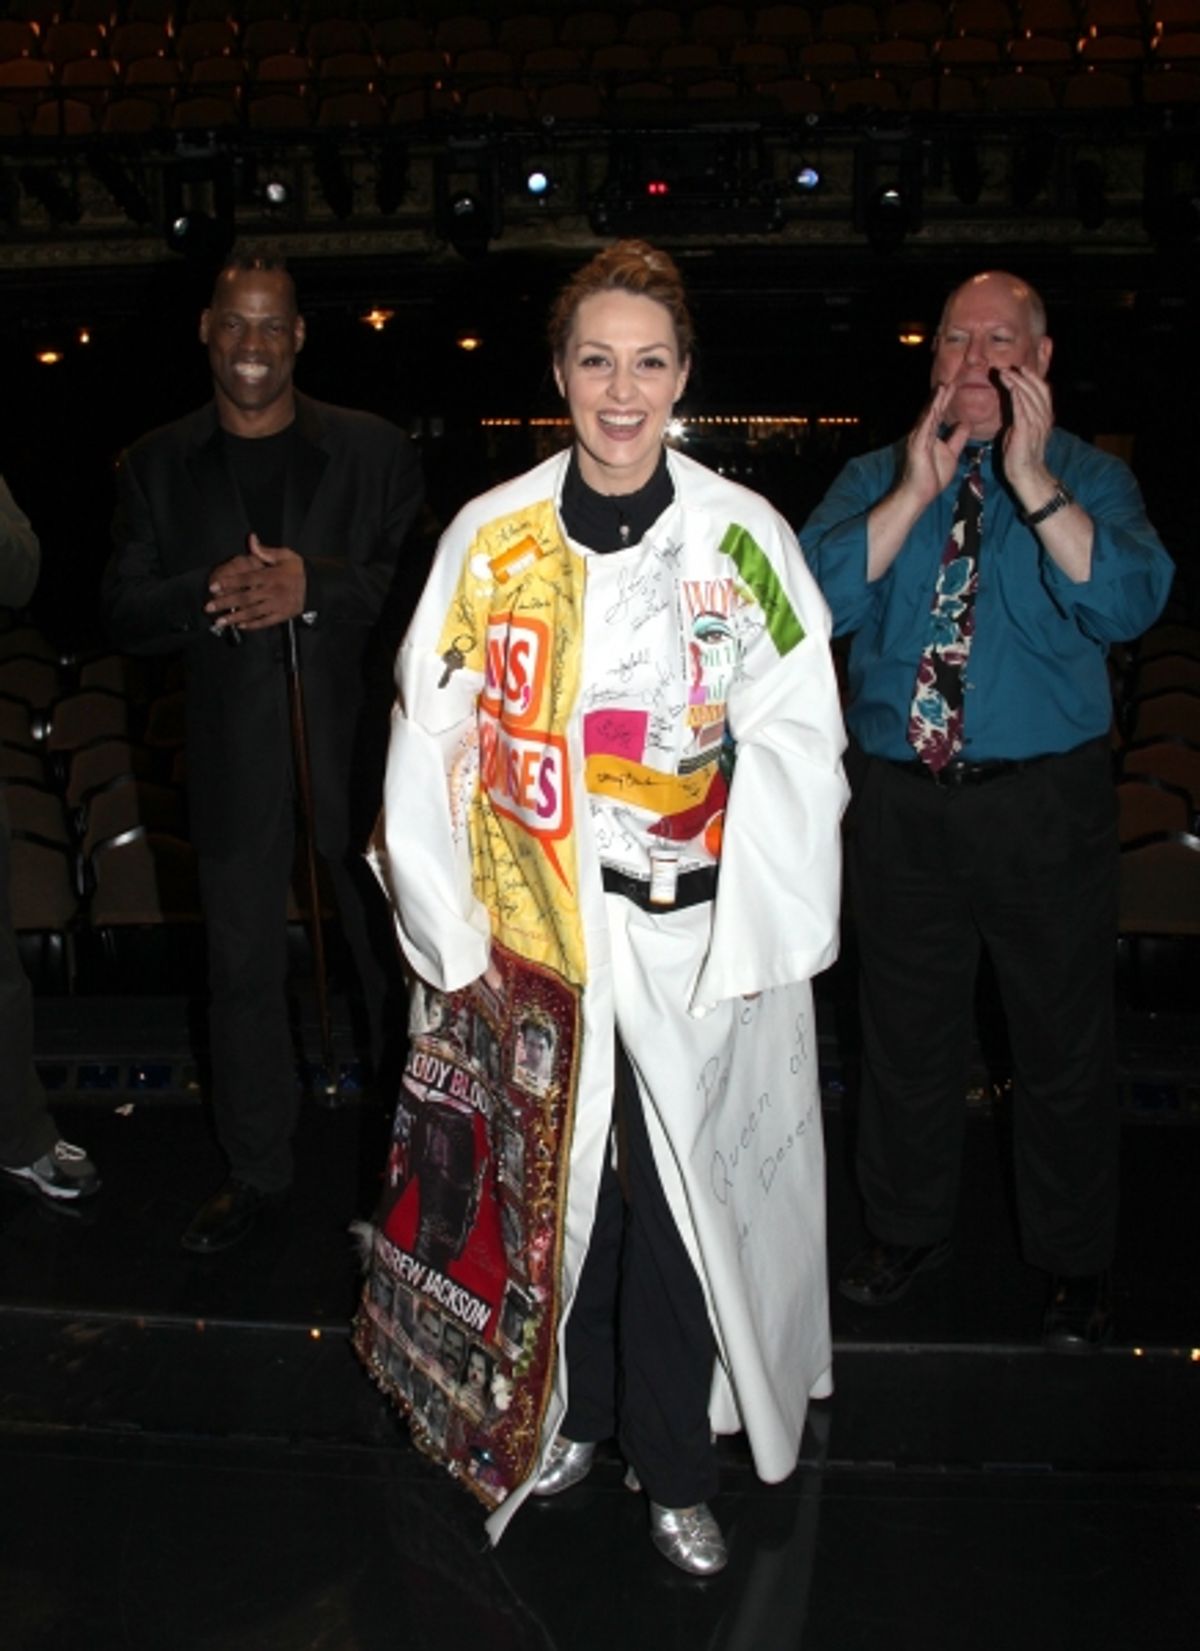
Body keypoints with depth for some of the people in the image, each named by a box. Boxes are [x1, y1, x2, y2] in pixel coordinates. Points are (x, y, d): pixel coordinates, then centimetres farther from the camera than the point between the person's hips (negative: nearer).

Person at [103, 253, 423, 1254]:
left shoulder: (375, 450, 1)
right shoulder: (156, 467, 7)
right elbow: (124, 614, 2)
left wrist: (315, 586, -21)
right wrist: (209, 597, -18)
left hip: (357, 745, -2)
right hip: (233, 755, 2)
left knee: (394, 957, 9)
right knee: (243, 968, 12)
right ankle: (256, 1173, 28)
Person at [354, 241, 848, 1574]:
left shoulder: (743, 537, -3)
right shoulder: (488, 540, 0)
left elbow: (796, 748, -4)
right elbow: (429, 745, 2)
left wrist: (753, 938, -9)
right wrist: (451, 935, 0)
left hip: (699, 947, -1)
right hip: (535, 944, 1)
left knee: (683, 1199, 7)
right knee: (553, 1182, 12)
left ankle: (673, 1467, 27)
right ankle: (571, 1411, 37)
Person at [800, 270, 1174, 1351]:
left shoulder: (1090, 478, 1)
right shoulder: (875, 479, 7)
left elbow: (1127, 604, -17)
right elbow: (816, 596, -10)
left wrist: (1032, 481, -25)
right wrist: (917, 490, -18)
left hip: (1047, 804, -2)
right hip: (899, 799, 2)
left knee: (1063, 1045, 9)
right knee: (905, 1032, 15)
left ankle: (1075, 1264, 29)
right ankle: (908, 1232, 36)